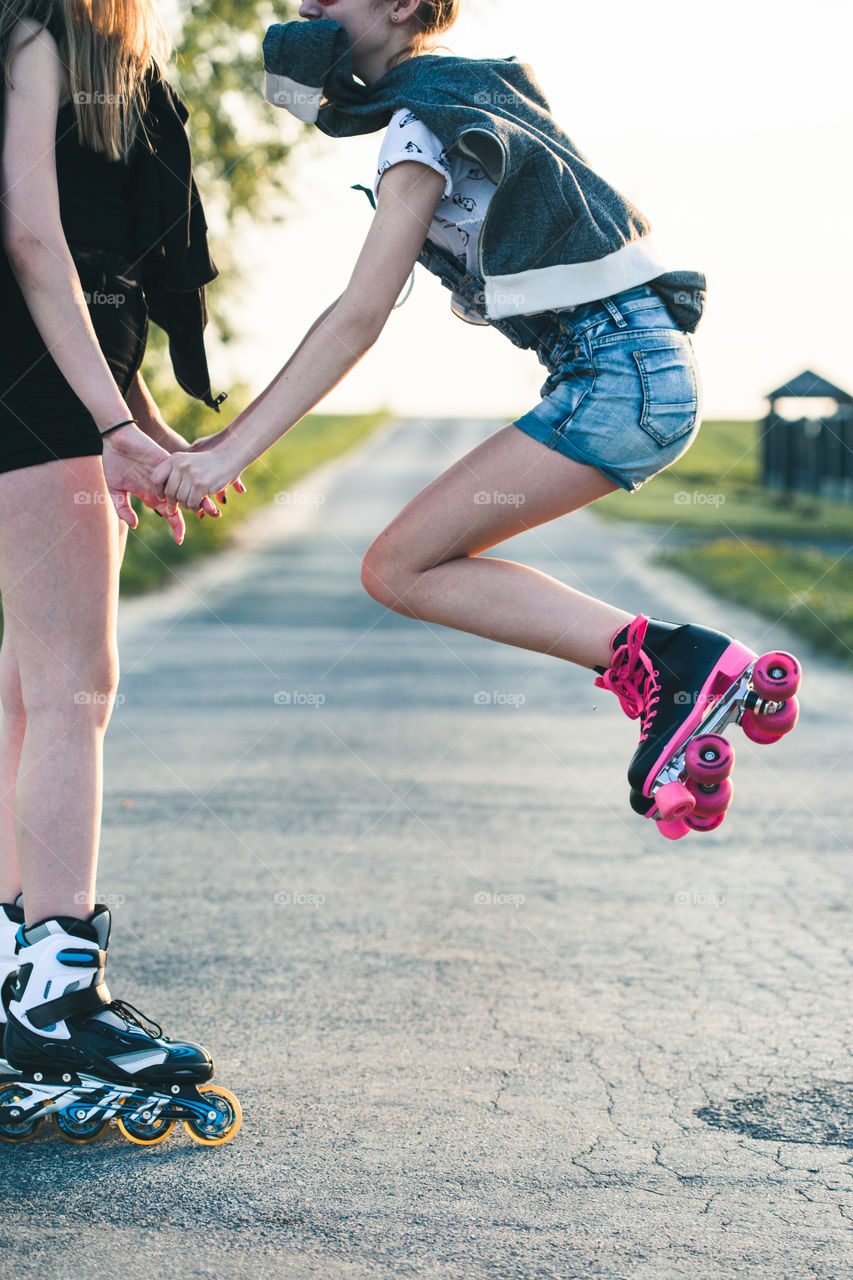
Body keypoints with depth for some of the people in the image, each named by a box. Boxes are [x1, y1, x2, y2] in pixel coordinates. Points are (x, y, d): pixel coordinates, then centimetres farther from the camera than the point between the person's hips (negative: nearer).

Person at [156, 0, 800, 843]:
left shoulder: (422, 127, -10)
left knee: (399, 569, -10)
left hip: (620, 378, -10)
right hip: (650, 369, 10)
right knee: (415, 562, 8)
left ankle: (672, 664, -16)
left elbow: (359, 317, -17)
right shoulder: (480, 87, 16)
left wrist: (231, 451, -19)